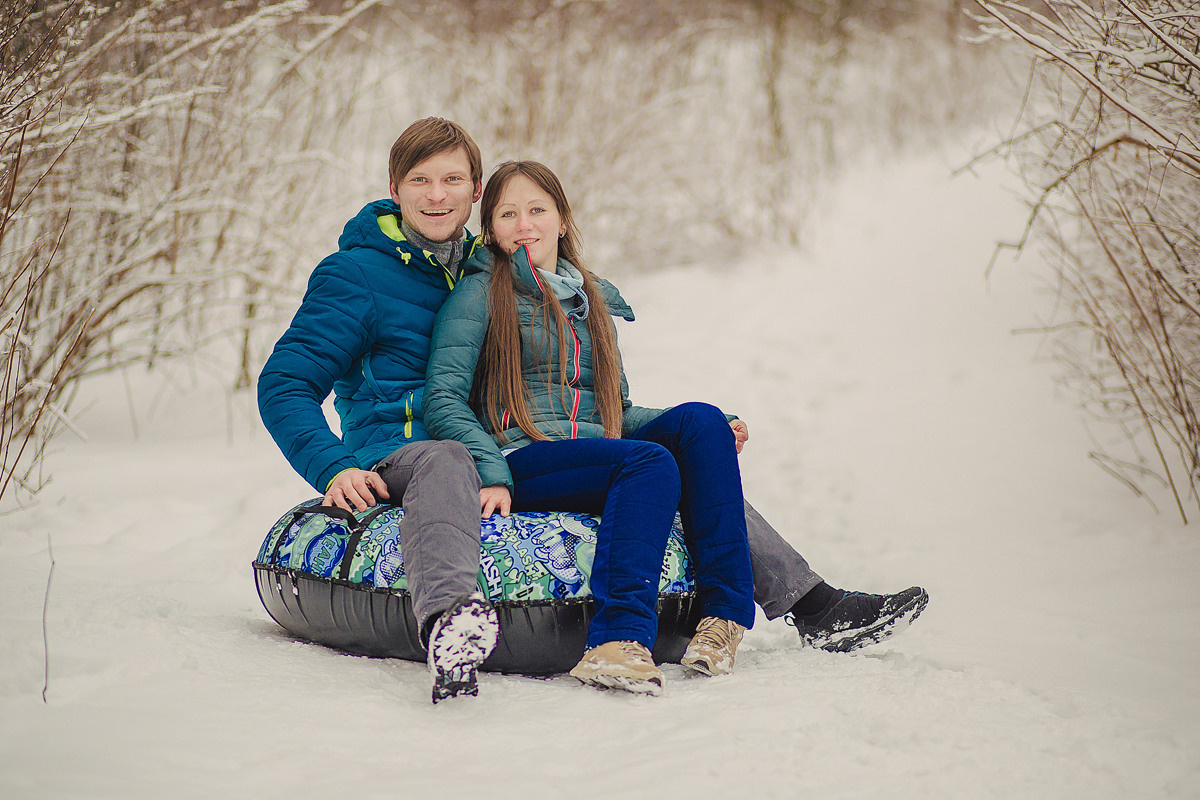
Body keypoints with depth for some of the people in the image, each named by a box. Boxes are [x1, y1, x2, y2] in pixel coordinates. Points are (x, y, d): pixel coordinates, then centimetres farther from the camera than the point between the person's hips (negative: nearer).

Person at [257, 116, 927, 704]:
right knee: (447, 462, -44)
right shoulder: (356, 273, 3)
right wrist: (334, 468, -22)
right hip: (396, 455, -6)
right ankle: (449, 631, -75)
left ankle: (815, 609, -9)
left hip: (515, 462, 6)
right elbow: (284, 383, -2)